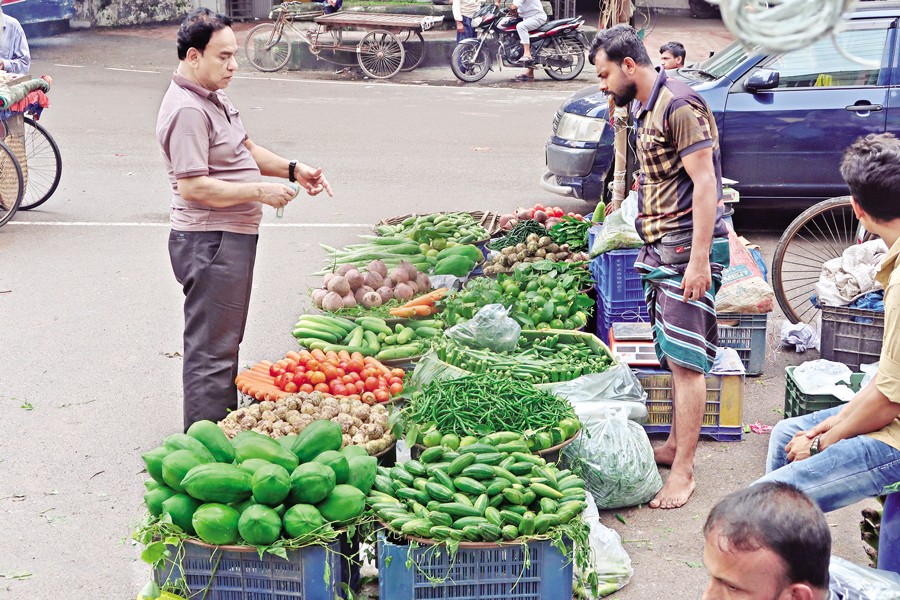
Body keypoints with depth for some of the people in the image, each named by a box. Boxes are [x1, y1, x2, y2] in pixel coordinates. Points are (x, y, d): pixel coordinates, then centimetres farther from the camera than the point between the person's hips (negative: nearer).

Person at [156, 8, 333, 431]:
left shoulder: (213, 96, 13)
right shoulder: (187, 110, -20)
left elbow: (245, 150, 22)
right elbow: (193, 186, -26)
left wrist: (293, 169, 6)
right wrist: (260, 192, -21)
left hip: (232, 237, 11)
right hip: (210, 242, -11)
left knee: (226, 341, 21)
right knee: (211, 350, -3)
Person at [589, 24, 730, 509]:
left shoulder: (679, 106, -15)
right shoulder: (643, 107, 15)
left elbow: (705, 183, -20)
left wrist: (699, 259, -23)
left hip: (688, 246, -9)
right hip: (660, 246, 9)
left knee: (685, 358, -7)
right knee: (671, 354, 14)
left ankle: (683, 470, -3)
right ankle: (675, 445, 23)